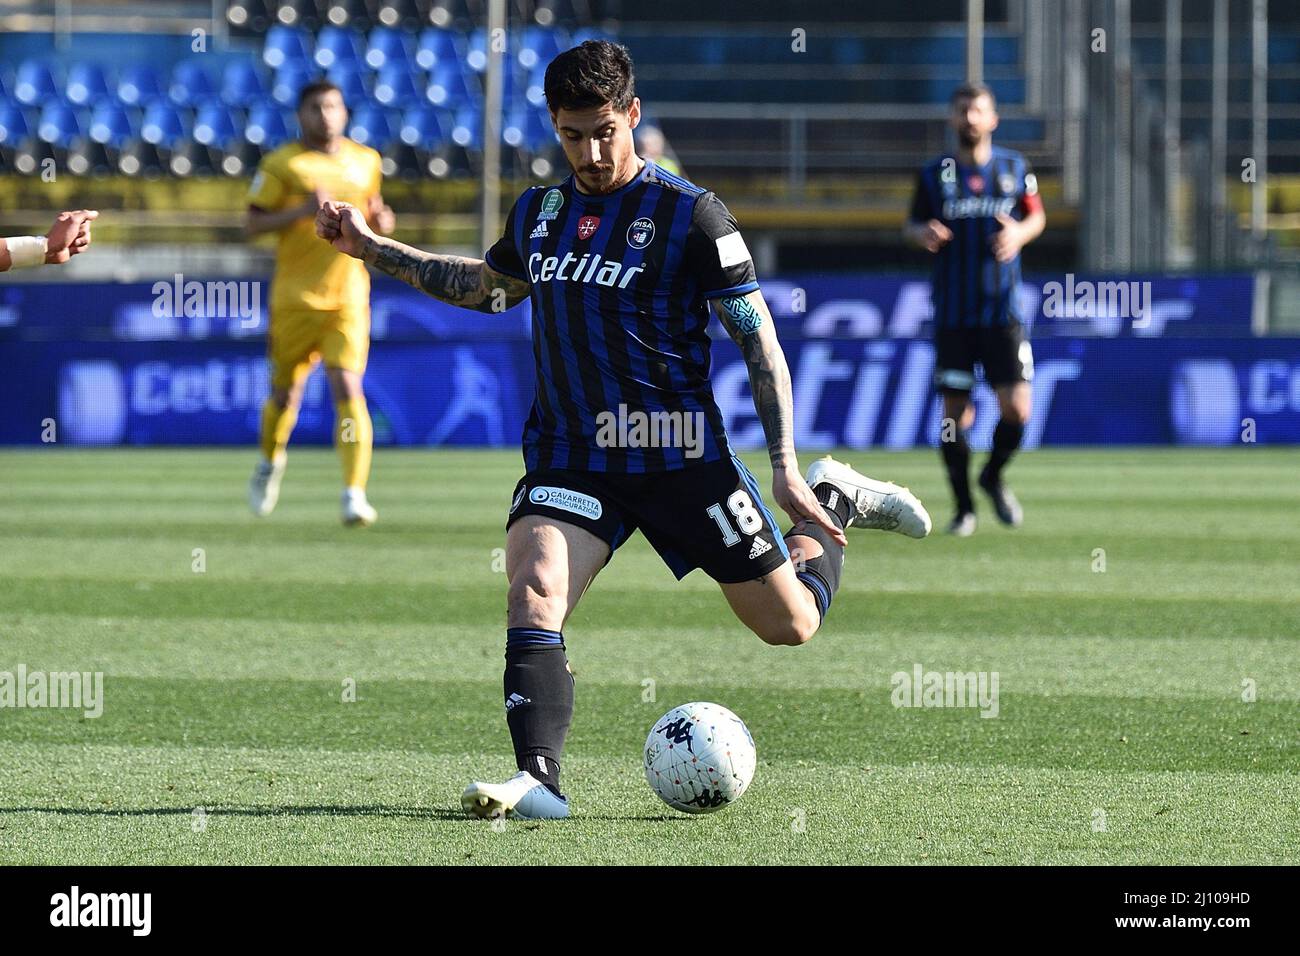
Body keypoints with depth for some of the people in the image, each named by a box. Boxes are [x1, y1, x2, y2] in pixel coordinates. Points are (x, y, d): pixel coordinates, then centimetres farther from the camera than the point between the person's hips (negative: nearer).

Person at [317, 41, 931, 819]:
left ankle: (833, 503, 36)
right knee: (533, 591, -25)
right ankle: (539, 780, -30)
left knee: (791, 624, 6)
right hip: (570, 457, 3)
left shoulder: (689, 214, -10)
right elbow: (486, 286, 29)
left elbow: (760, 341, -8)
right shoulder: (539, 214, 7)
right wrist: (370, 248, 22)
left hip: (680, 456, -3)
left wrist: (785, 469, -14)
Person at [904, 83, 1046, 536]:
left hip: (1003, 311, 0)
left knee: (1016, 409, -8)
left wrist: (1019, 234, -7)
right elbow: (911, 226, 11)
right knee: (955, 413, 1)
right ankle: (964, 507, 17)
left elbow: (1036, 215, 15)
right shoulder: (934, 174, 2)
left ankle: (993, 477, 21)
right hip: (952, 312, 0)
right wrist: (922, 234, -13)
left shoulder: (1014, 168, 4)